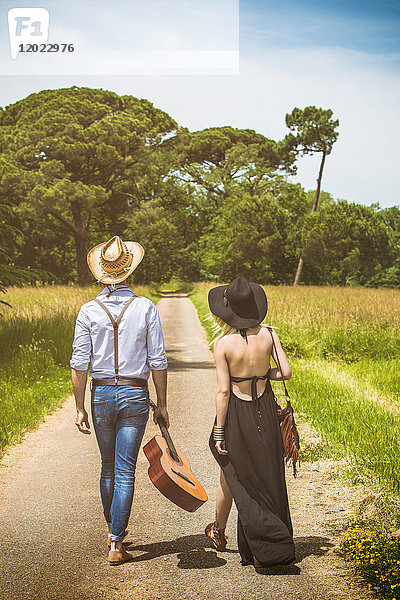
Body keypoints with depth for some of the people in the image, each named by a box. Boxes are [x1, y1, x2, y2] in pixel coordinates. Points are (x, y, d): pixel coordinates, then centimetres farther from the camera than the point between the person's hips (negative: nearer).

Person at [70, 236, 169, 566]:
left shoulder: (89, 311, -3)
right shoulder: (146, 308, -5)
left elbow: (79, 364, -4)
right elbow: (158, 361, -4)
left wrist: (81, 407, 4)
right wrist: (162, 403, 5)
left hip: (101, 394, 2)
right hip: (135, 394, -1)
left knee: (108, 468, 18)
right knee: (125, 471, 2)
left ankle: (113, 529, 33)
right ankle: (116, 543, 1)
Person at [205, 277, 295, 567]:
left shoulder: (223, 344, -15)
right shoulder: (268, 334, -7)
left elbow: (223, 391, -15)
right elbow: (286, 372, -6)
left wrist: (218, 432, -8)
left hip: (237, 413, -2)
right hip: (266, 411, 3)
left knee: (232, 474, 17)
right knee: (267, 477, 12)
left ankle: (218, 531, 35)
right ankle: (258, 550, 19)